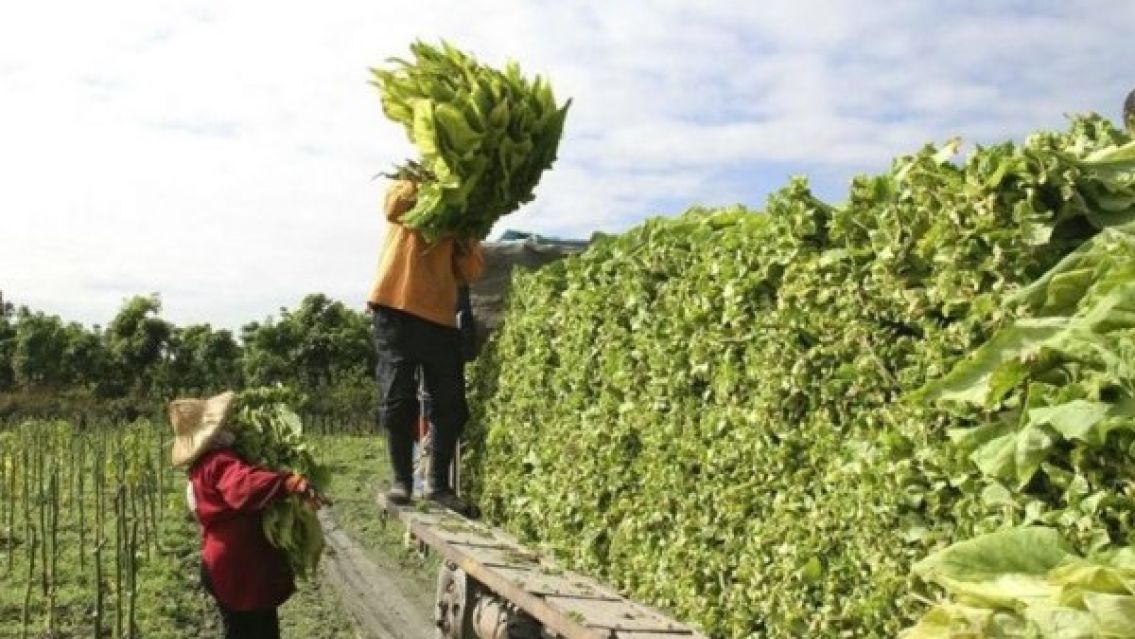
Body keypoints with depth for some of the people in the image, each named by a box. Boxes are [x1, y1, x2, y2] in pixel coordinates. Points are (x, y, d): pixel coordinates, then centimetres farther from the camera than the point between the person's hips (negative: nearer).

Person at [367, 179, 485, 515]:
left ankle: (438, 483, 11)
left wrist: (464, 238, -7)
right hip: (396, 312, -3)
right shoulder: (410, 190, 10)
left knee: (449, 405, 1)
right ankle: (401, 480, 9)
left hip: (440, 318, 3)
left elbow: (472, 273, 6)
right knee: (397, 401, -1)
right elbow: (394, 205, -15)